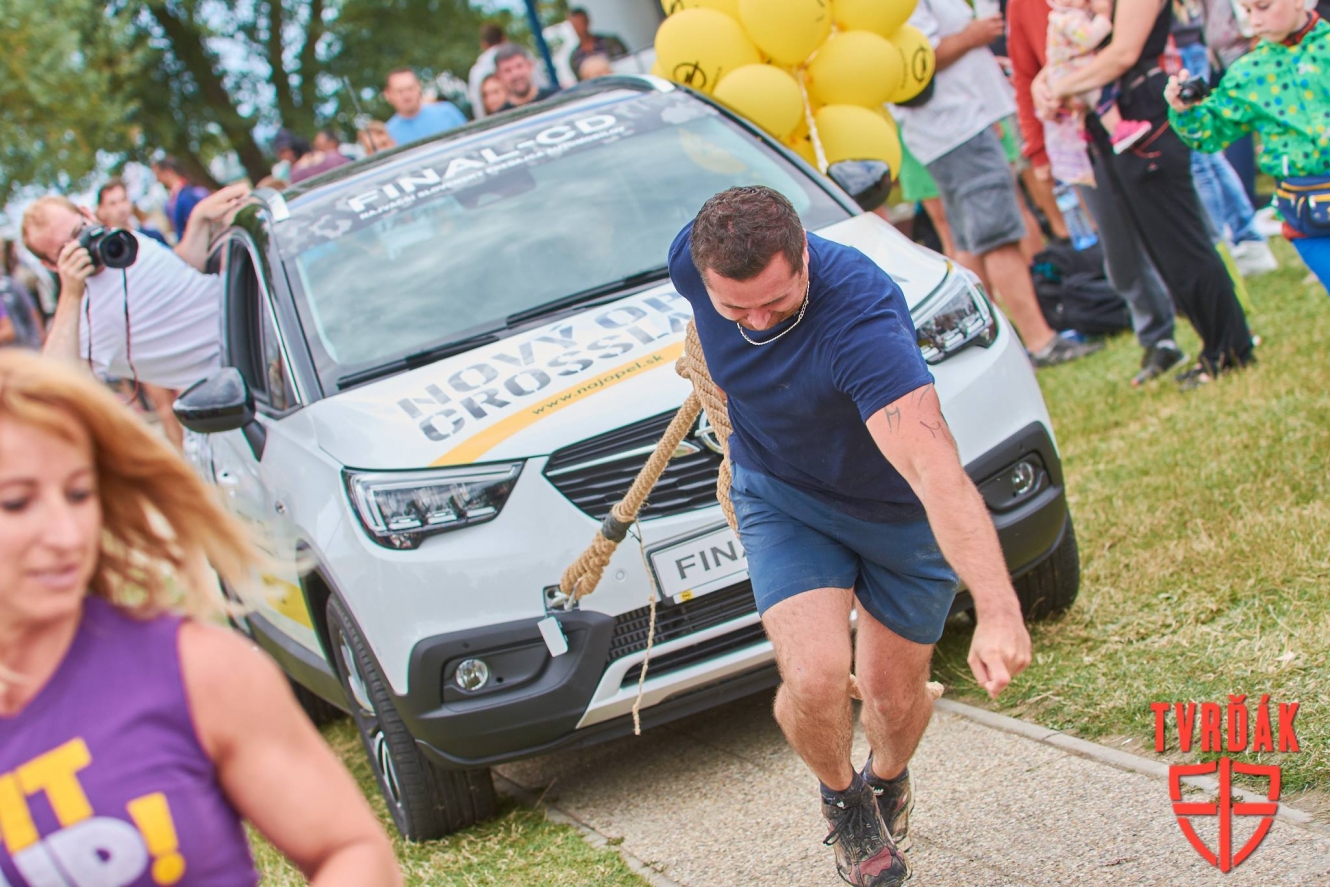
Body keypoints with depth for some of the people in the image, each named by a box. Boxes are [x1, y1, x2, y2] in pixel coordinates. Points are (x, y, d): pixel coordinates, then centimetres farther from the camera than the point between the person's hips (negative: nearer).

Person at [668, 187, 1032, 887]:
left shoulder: (860, 317, -40)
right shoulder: (692, 260, -24)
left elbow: (932, 467, -51)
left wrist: (997, 610, -60)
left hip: (899, 511, -2)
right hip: (781, 495, 2)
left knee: (895, 693, 10)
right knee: (816, 677, -19)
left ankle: (887, 779, 48)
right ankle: (841, 797, 15)